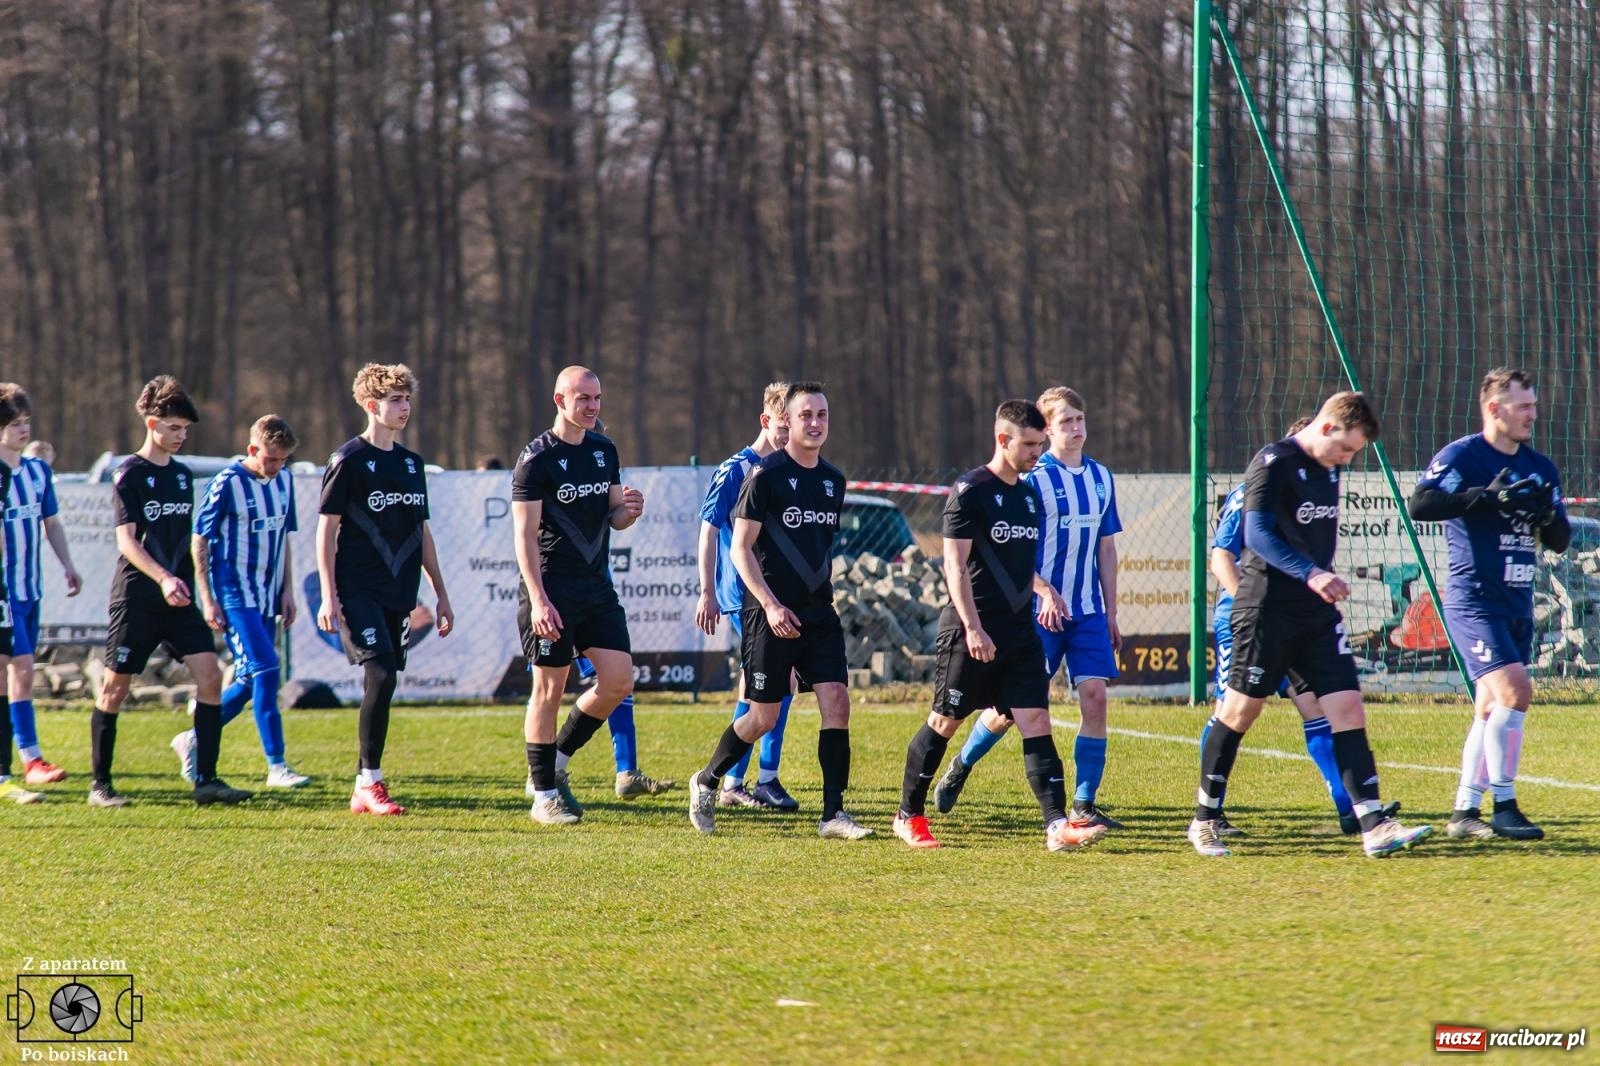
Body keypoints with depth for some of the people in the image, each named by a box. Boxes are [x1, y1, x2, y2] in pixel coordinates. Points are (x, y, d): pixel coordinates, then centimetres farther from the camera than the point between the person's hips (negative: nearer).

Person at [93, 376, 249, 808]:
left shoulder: (182, 474, 13)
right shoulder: (129, 475, -7)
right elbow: (126, 540, -16)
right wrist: (163, 578, -29)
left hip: (179, 599, 6)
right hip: (136, 598, -6)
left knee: (210, 675, -8)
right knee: (116, 687, 1)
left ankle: (206, 779, -7)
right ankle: (100, 785, 11)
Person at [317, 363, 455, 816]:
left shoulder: (411, 463, 14)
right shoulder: (349, 459, -5)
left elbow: (422, 532, 21)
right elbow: (326, 528, -6)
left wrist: (440, 594, 20)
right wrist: (328, 596, -13)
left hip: (399, 593, 6)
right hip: (358, 591, -6)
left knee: (382, 684, 4)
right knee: (380, 675, -18)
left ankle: (365, 787, 11)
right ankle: (370, 782, -12)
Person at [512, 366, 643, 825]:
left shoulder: (604, 450, 11)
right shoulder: (537, 459, -10)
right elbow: (525, 534, -12)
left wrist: (629, 510, -6)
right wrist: (538, 600, -20)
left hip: (597, 587, 7)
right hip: (553, 589, -7)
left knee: (618, 681, -1)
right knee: (550, 688, -3)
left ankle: (554, 764, 16)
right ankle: (544, 795, 5)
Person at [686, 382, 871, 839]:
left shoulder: (833, 480, 11)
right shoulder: (765, 475, -8)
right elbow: (740, 548, -9)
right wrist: (771, 605, -18)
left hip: (819, 612, 6)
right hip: (772, 613, -6)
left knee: (836, 702, -8)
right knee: (763, 718, -1)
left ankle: (833, 813, -5)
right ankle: (706, 783, 23)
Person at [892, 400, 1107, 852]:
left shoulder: (1031, 495, 14)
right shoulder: (969, 491, -9)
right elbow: (955, 565, -14)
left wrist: (1046, 589, 11)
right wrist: (972, 627, -21)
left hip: (1020, 632, 6)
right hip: (971, 632, -6)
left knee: (1036, 721, -5)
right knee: (945, 722, 4)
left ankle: (1057, 825, -13)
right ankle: (909, 815, 18)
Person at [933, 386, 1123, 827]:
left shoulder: (1101, 477, 10)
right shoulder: (1034, 478, -8)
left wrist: (1111, 613, 15)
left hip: (1088, 612, 5)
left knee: (1094, 697, -7)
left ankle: (1084, 804, -2)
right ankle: (960, 767, 25)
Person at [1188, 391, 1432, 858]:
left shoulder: (1328, 469, 12)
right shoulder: (1273, 464, -13)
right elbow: (1259, 534, -24)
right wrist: (1311, 574, -34)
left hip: (1317, 614, 7)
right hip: (1267, 612, -7)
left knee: (1348, 709, -5)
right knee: (1239, 713, 3)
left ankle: (1375, 827, -10)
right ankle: (1204, 822, 17)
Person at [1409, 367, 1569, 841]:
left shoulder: (1540, 468, 12)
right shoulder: (1461, 456, -8)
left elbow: (1561, 541, 13)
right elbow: (1420, 505, -23)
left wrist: (1547, 514, -9)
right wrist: (1488, 497, -28)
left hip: (1518, 606, 8)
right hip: (1474, 601, -8)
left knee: (1492, 708, 10)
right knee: (1514, 689, -19)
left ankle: (1464, 812, 18)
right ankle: (1503, 806, -12)